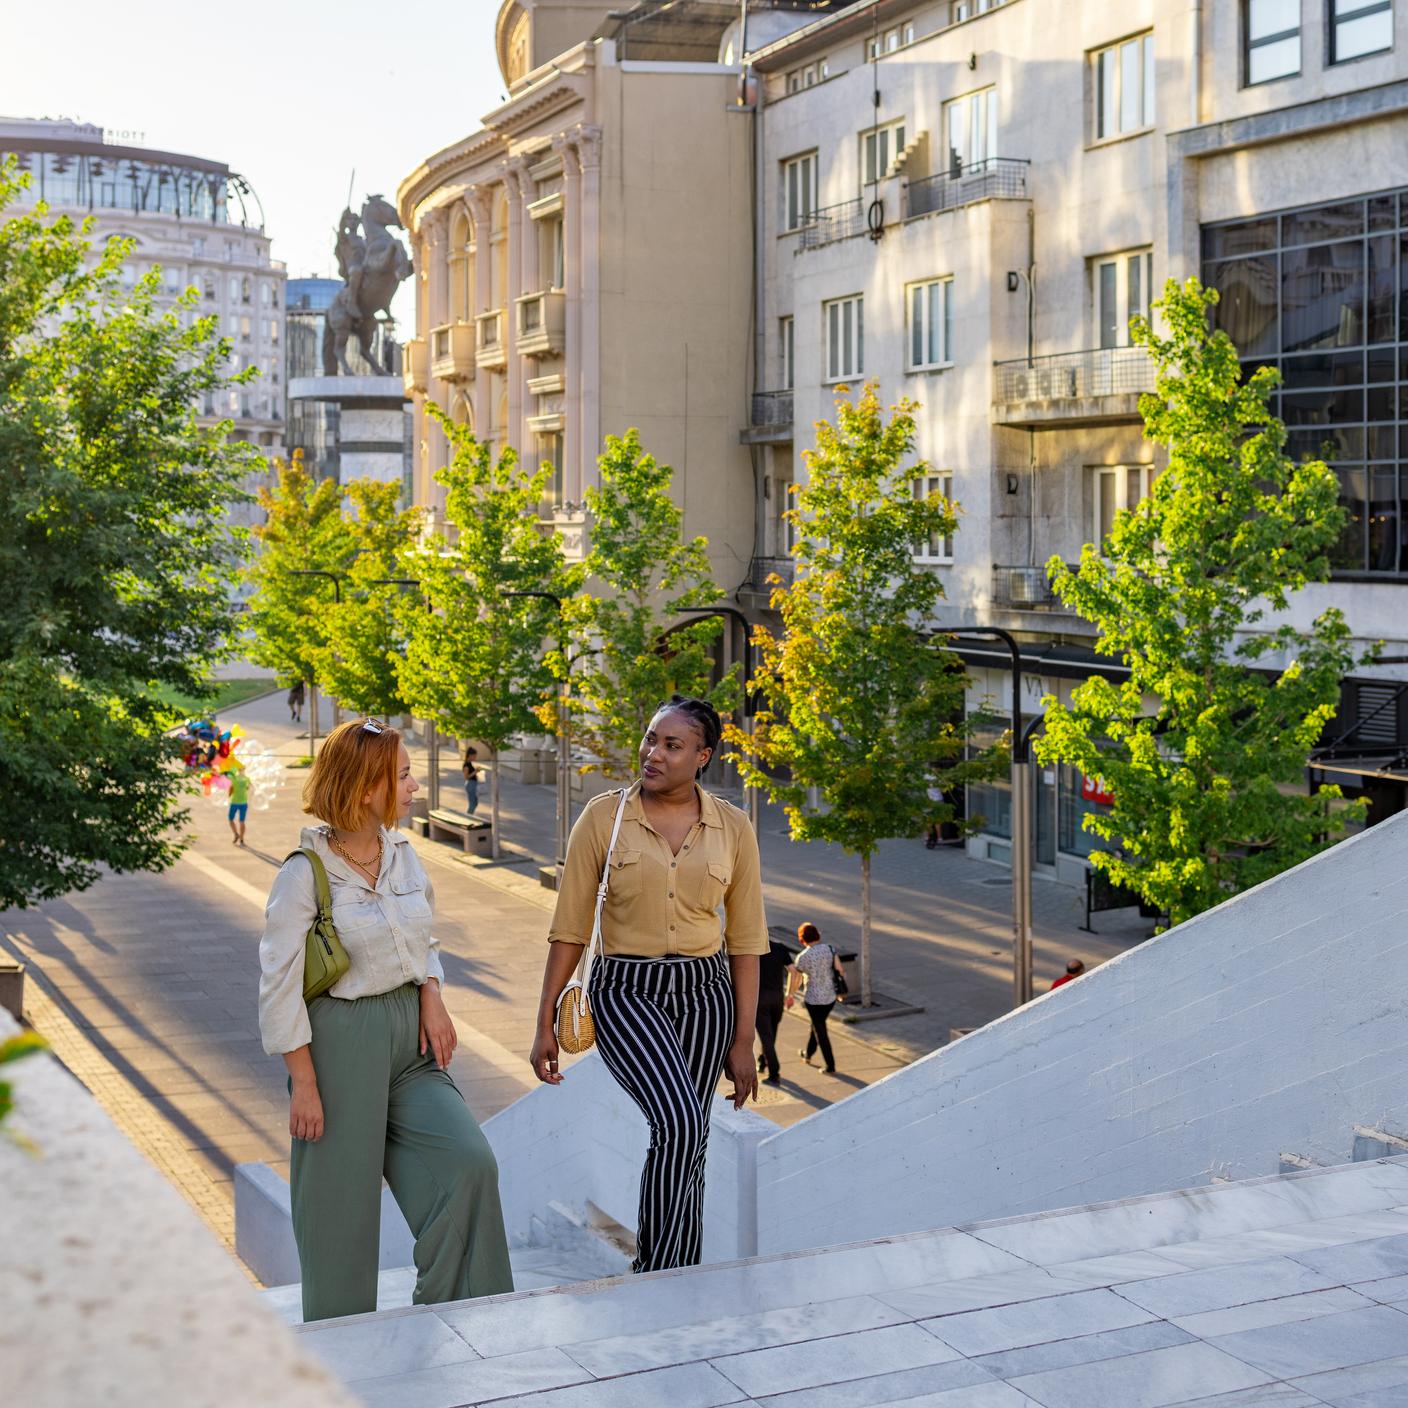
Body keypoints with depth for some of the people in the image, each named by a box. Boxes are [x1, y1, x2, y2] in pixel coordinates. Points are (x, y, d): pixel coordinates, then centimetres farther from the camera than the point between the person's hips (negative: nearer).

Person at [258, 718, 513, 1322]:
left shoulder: (403, 854, 5)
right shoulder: (305, 874, -15)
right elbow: (280, 987, -12)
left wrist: (432, 999, -1)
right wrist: (303, 1084, -13)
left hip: (410, 1035, 6)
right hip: (341, 1040, -6)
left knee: (468, 1162, -7)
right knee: (343, 1203, 4)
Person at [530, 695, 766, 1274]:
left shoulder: (732, 828, 1)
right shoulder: (603, 817, -3)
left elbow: (745, 939, 5)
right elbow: (569, 928, 0)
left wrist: (743, 1041, 3)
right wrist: (545, 1025, -1)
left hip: (705, 993, 3)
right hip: (626, 992, -3)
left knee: (685, 1146, 7)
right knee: (679, 1125, -23)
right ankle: (654, 1276, -9)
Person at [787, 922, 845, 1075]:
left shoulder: (802, 957, -16)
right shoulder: (830, 949, -7)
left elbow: (795, 979, -4)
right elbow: (840, 970, -8)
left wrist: (790, 995, 13)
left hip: (814, 999, -5)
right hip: (830, 996, 5)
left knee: (821, 1032, 8)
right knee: (818, 1024, 27)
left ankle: (831, 1067, 11)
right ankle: (807, 1054, 46)